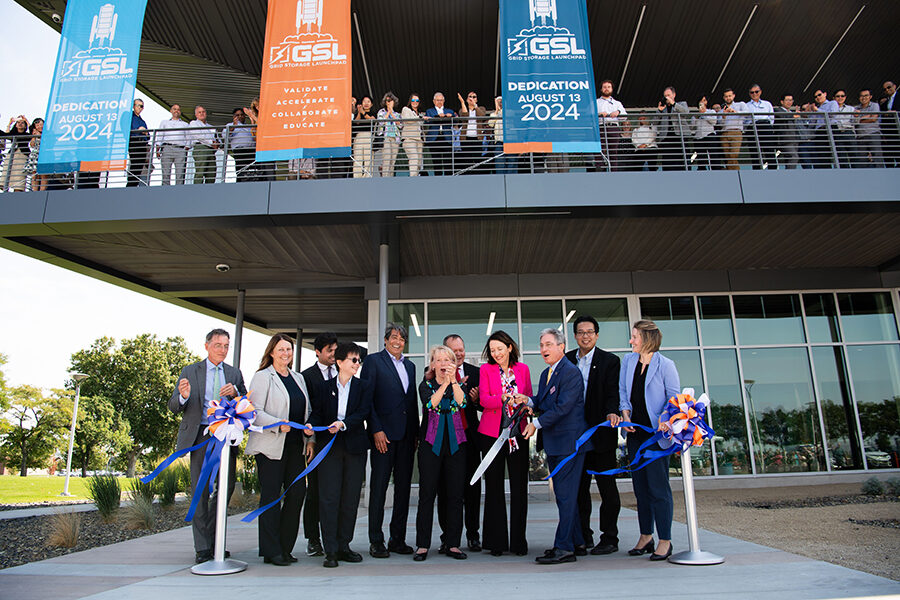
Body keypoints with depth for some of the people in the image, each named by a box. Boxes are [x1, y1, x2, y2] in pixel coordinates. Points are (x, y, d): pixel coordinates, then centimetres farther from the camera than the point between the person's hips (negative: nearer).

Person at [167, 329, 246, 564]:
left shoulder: (234, 374, 13)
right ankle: (202, 548, 8)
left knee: (226, 487, 3)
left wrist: (235, 393, -13)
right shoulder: (190, 372, 7)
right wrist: (183, 396, -21)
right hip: (201, 435, -2)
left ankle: (213, 538, 22)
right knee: (200, 491, -1)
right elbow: (173, 406, 2)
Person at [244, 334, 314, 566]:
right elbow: (255, 411, -9)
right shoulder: (263, 377, -1)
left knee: (298, 491, 1)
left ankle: (285, 548, 15)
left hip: (295, 446, 6)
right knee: (271, 497, -1)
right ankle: (271, 551, 10)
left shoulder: (298, 378, 18)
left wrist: (310, 438, 10)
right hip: (271, 447, -6)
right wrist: (277, 425, -21)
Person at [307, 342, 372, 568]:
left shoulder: (363, 386, 7)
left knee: (350, 498, 5)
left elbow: (364, 412, -5)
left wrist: (343, 424, -20)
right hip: (330, 446, -1)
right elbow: (318, 412, 6)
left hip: (355, 447, 1)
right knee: (329, 497, -4)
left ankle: (343, 546, 16)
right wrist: (311, 425, -15)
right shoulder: (325, 386, 8)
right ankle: (331, 551, 2)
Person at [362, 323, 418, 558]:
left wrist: (416, 432, 11)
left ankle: (398, 538, 18)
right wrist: (376, 430, -14)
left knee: (404, 487, 8)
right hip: (384, 433, -6)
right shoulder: (373, 361, 0)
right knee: (379, 487, 0)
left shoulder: (410, 365, 18)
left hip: (407, 435, 6)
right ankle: (376, 541, 9)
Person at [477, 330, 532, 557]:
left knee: (519, 486, 2)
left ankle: (518, 540, 13)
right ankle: (497, 540, 13)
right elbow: (484, 399, -7)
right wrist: (504, 399, -24)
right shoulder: (486, 369, 4)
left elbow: (529, 398, 15)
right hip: (492, 432, -1)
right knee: (494, 486, 3)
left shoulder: (522, 369, 9)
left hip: (518, 432, 1)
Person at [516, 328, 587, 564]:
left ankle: (564, 547, 1)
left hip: (569, 441, -10)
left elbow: (562, 406, -21)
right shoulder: (546, 374, 15)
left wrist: (536, 424, -17)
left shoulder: (571, 372, -15)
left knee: (565, 494, -6)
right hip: (553, 443, 10)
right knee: (563, 494, 16)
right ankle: (576, 540, 28)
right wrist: (529, 401, -2)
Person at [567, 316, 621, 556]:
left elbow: (613, 393, -9)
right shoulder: (566, 360, 11)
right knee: (578, 486, 11)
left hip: (601, 432, -4)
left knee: (606, 486, 3)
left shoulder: (610, 360, 0)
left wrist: (611, 413, -27)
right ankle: (583, 536, 23)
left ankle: (609, 538, 14)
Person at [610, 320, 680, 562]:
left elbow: (675, 396, -6)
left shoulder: (665, 365, -8)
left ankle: (665, 540, 8)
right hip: (635, 433, 6)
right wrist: (625, 414, -4)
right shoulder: (628, 361, 8)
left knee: (658, 486, -3)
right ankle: (645, 537, 23)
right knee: (640, 485, 12)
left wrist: (664, 419, -19)